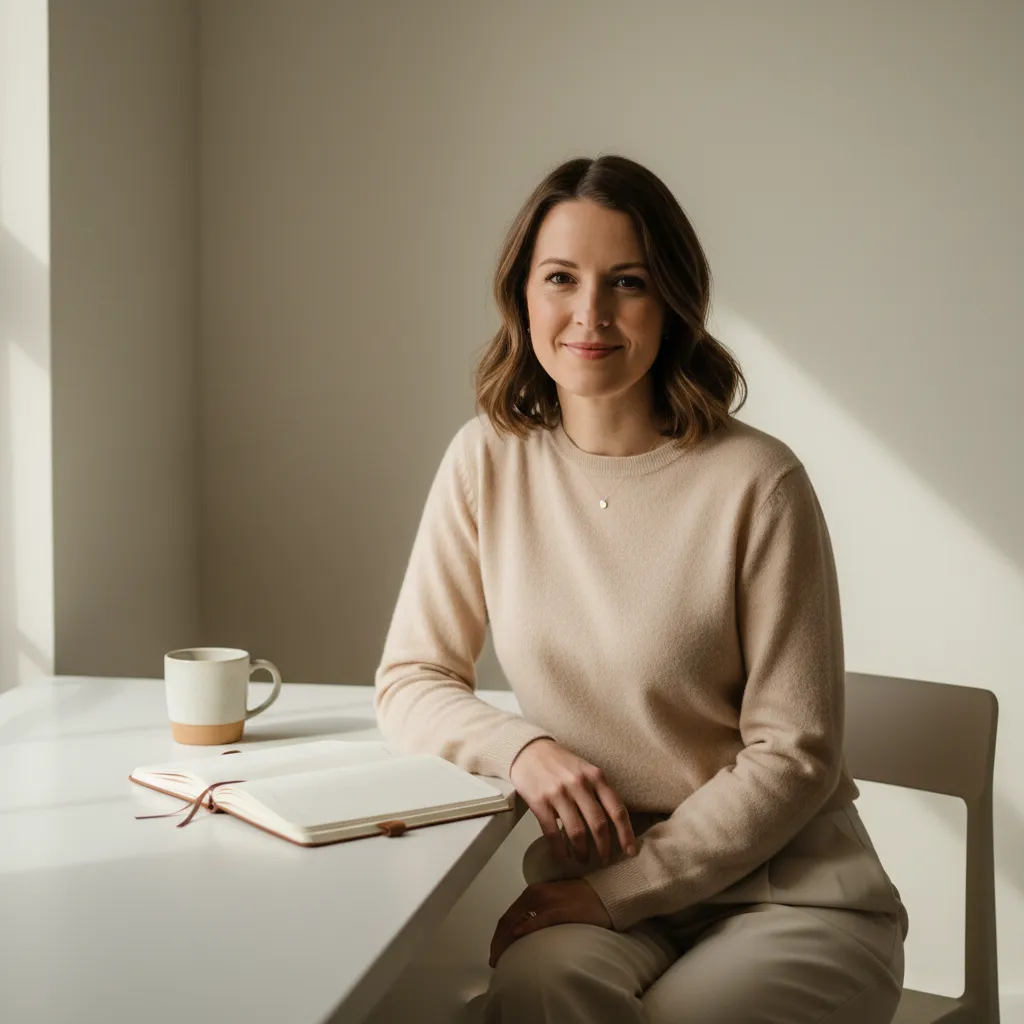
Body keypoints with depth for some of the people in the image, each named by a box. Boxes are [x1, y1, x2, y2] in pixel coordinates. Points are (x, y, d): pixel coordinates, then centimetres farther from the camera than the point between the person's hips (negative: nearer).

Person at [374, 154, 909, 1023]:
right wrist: (523, 747, -15)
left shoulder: (756, 483, -14)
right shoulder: (490, 460, -1)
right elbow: (410, 682, 4)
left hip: (788, 892, -2)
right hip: (589, 884, 2)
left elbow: (794, 754, -10)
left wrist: (622, 886, -13)